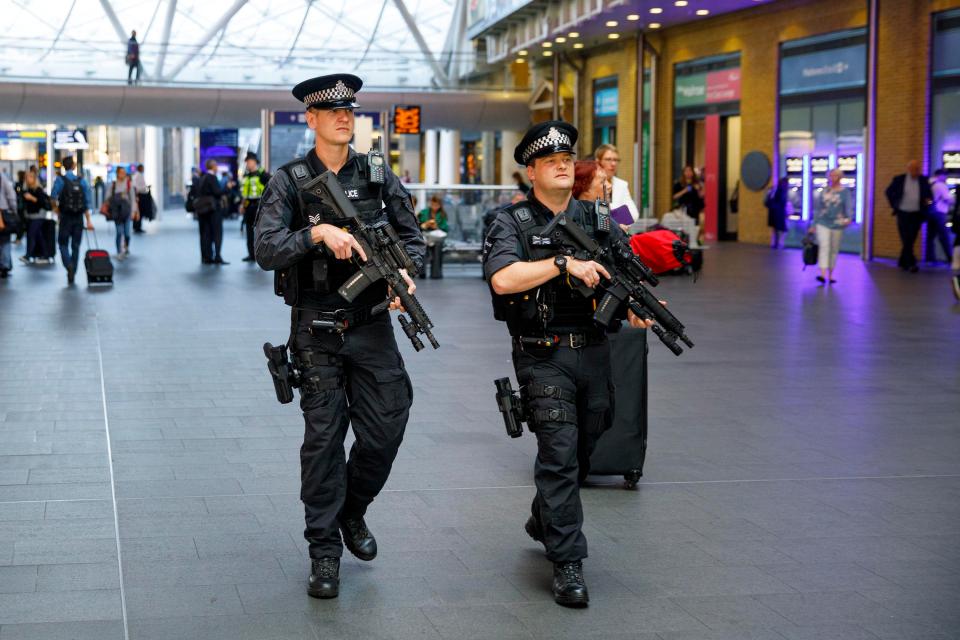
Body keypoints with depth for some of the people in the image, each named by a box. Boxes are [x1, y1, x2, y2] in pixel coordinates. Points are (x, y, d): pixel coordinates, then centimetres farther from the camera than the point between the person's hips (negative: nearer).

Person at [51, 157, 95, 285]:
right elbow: (88, 201, -2)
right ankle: (72, 275, 12)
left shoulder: (60, 179, -7)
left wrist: (57, 210, 4)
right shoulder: (82, 180, 0)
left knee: (63, 243, 7)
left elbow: (53, 197, -15)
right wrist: (89, 220, -1)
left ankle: (69, 265, -19)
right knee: (76, 246, 10)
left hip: (66, 217, -2)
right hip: (79, 217, 3)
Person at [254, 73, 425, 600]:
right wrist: (318, 232, -25)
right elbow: (266, 250, -11)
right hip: (316, 327, -2)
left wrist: (406, 272, -10)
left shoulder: (379, 176, 5)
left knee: (386, 428, 1)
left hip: (372, 323, 2)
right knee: (323, 436, 1)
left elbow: (412, 235, 10)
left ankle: (353, 510, 30)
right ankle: (324, 550, 10)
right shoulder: (289, 182, -3)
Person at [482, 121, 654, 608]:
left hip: (593, 352, 5)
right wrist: (564, 263, -22)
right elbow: (503, 279, -21)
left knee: (583, 450, 18)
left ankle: (543, 522, 43)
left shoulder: (597, 219, 8)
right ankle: (567, 564, -6)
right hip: (543, 357, -5)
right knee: (559, 454, -11)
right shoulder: (512, 223, -5)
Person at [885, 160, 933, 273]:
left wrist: (929, 200, -14)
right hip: (903, 214, -2)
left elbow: (929, 194, 9)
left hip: (917, 215, 2)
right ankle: (910, 263, -7)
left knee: (910, 240, 7)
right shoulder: (899, 179, -2)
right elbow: (889, 192, 11)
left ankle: (902, 262, 20)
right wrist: (894, 205, 4)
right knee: (906, 240, -7)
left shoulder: (923, 180, 2)